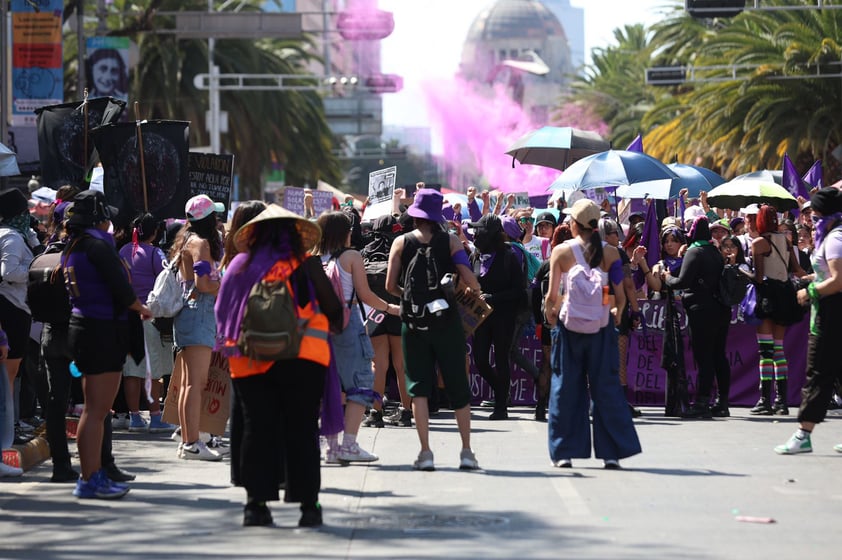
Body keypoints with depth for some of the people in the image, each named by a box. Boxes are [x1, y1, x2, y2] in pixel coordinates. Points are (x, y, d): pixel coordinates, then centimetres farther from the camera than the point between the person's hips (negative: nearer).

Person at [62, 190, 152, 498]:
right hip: (103, 331, -10)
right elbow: (121, 288, -18)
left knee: (95, 410, 16)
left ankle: (94, 474, 21)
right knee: (97, 411, -8)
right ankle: (90, 480, -8)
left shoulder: (72, 247, 13)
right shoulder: (97, 244, -15)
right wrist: (142, 309, 1)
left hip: (83, 328, 10)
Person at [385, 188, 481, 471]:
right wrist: (474, 290, 11)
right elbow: (469, 279, -11)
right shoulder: (450, 242, -3)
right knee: (458, 386, 7)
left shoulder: (401, 243, -1)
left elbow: (390, 285, -3)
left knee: (418, 385, 4)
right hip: (447, 320, 0)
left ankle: (425, 452, -5)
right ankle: (467, 452, 4)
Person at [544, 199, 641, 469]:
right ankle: (612, 451, 4)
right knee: (605, 386, 6)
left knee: (566, 387, 8)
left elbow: (552, 296, -6)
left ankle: (564, 451, 8)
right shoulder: (610, 253, -1)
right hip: (601, 325, 1)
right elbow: (620, 296, -3)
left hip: (569, 325, -1)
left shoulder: (561, 251, -4)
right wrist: (616, 313, 17)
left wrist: (550, 314, 13)